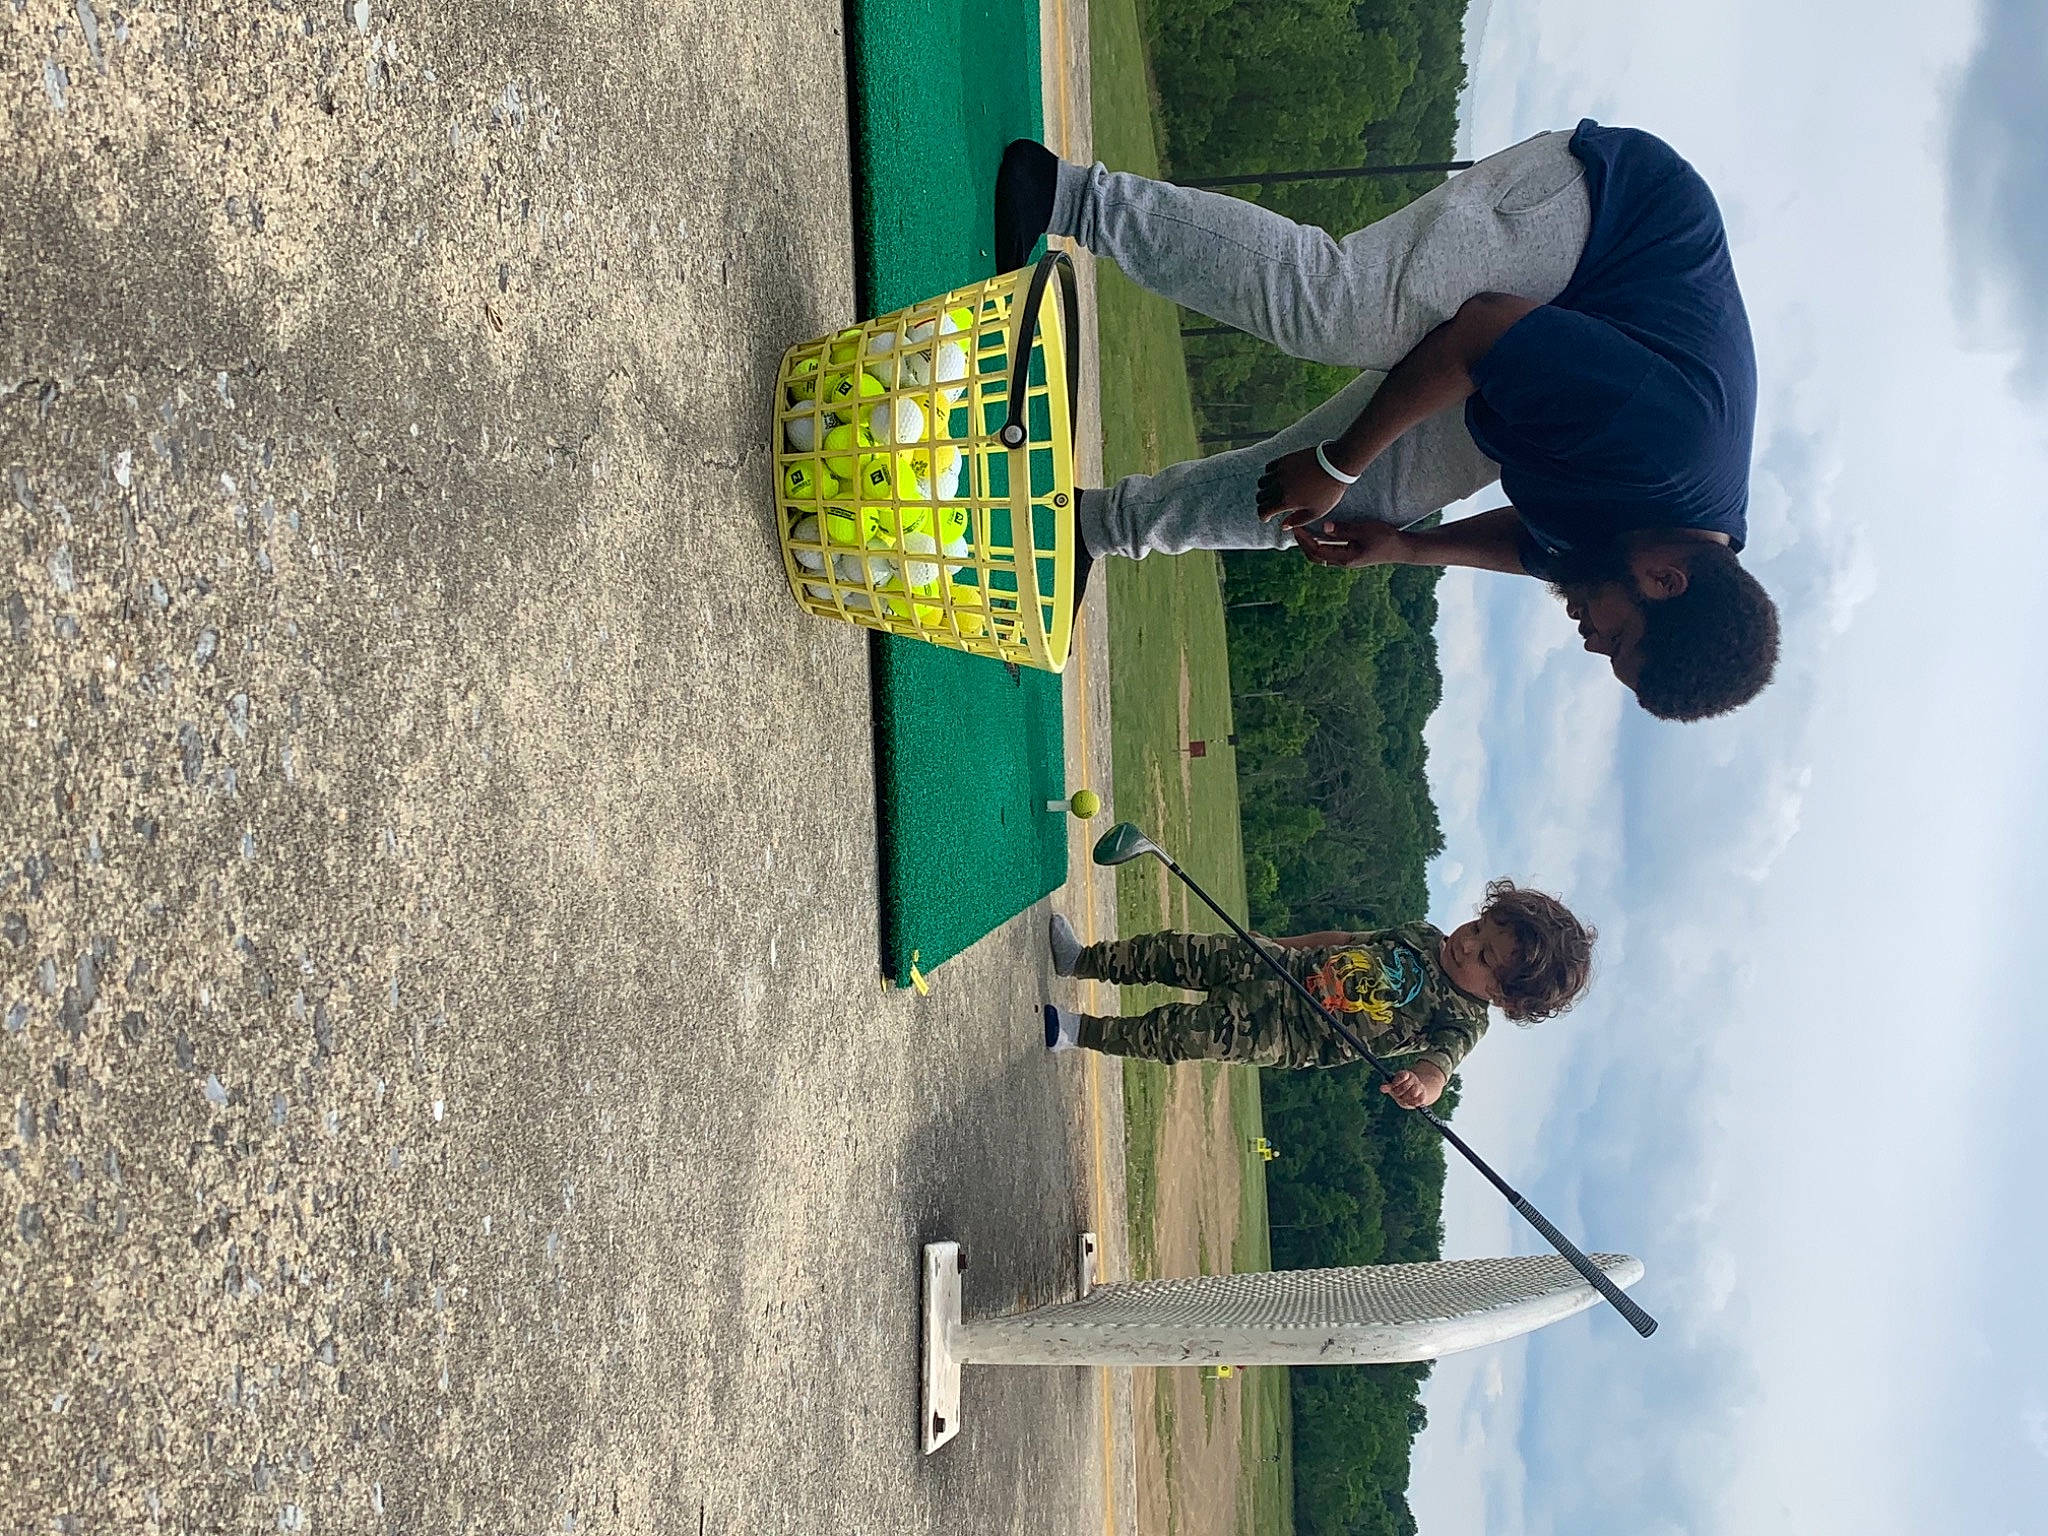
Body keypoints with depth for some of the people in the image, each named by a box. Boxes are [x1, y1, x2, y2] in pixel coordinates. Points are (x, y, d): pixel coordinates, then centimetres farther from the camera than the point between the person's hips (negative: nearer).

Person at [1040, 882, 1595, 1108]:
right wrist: (1279, 943, 16)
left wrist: (1422, 1083, -59)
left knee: (1183, 1033, -18)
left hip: (1295, 1035, -6)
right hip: (1291, 967, 6)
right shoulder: (1425, 937, 1)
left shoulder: (1462, 1021, -17)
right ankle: (1083, 960, 25)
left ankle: (1082, 1031, 2)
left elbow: (1438, 1062, -35)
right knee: (1175, 953, 2)